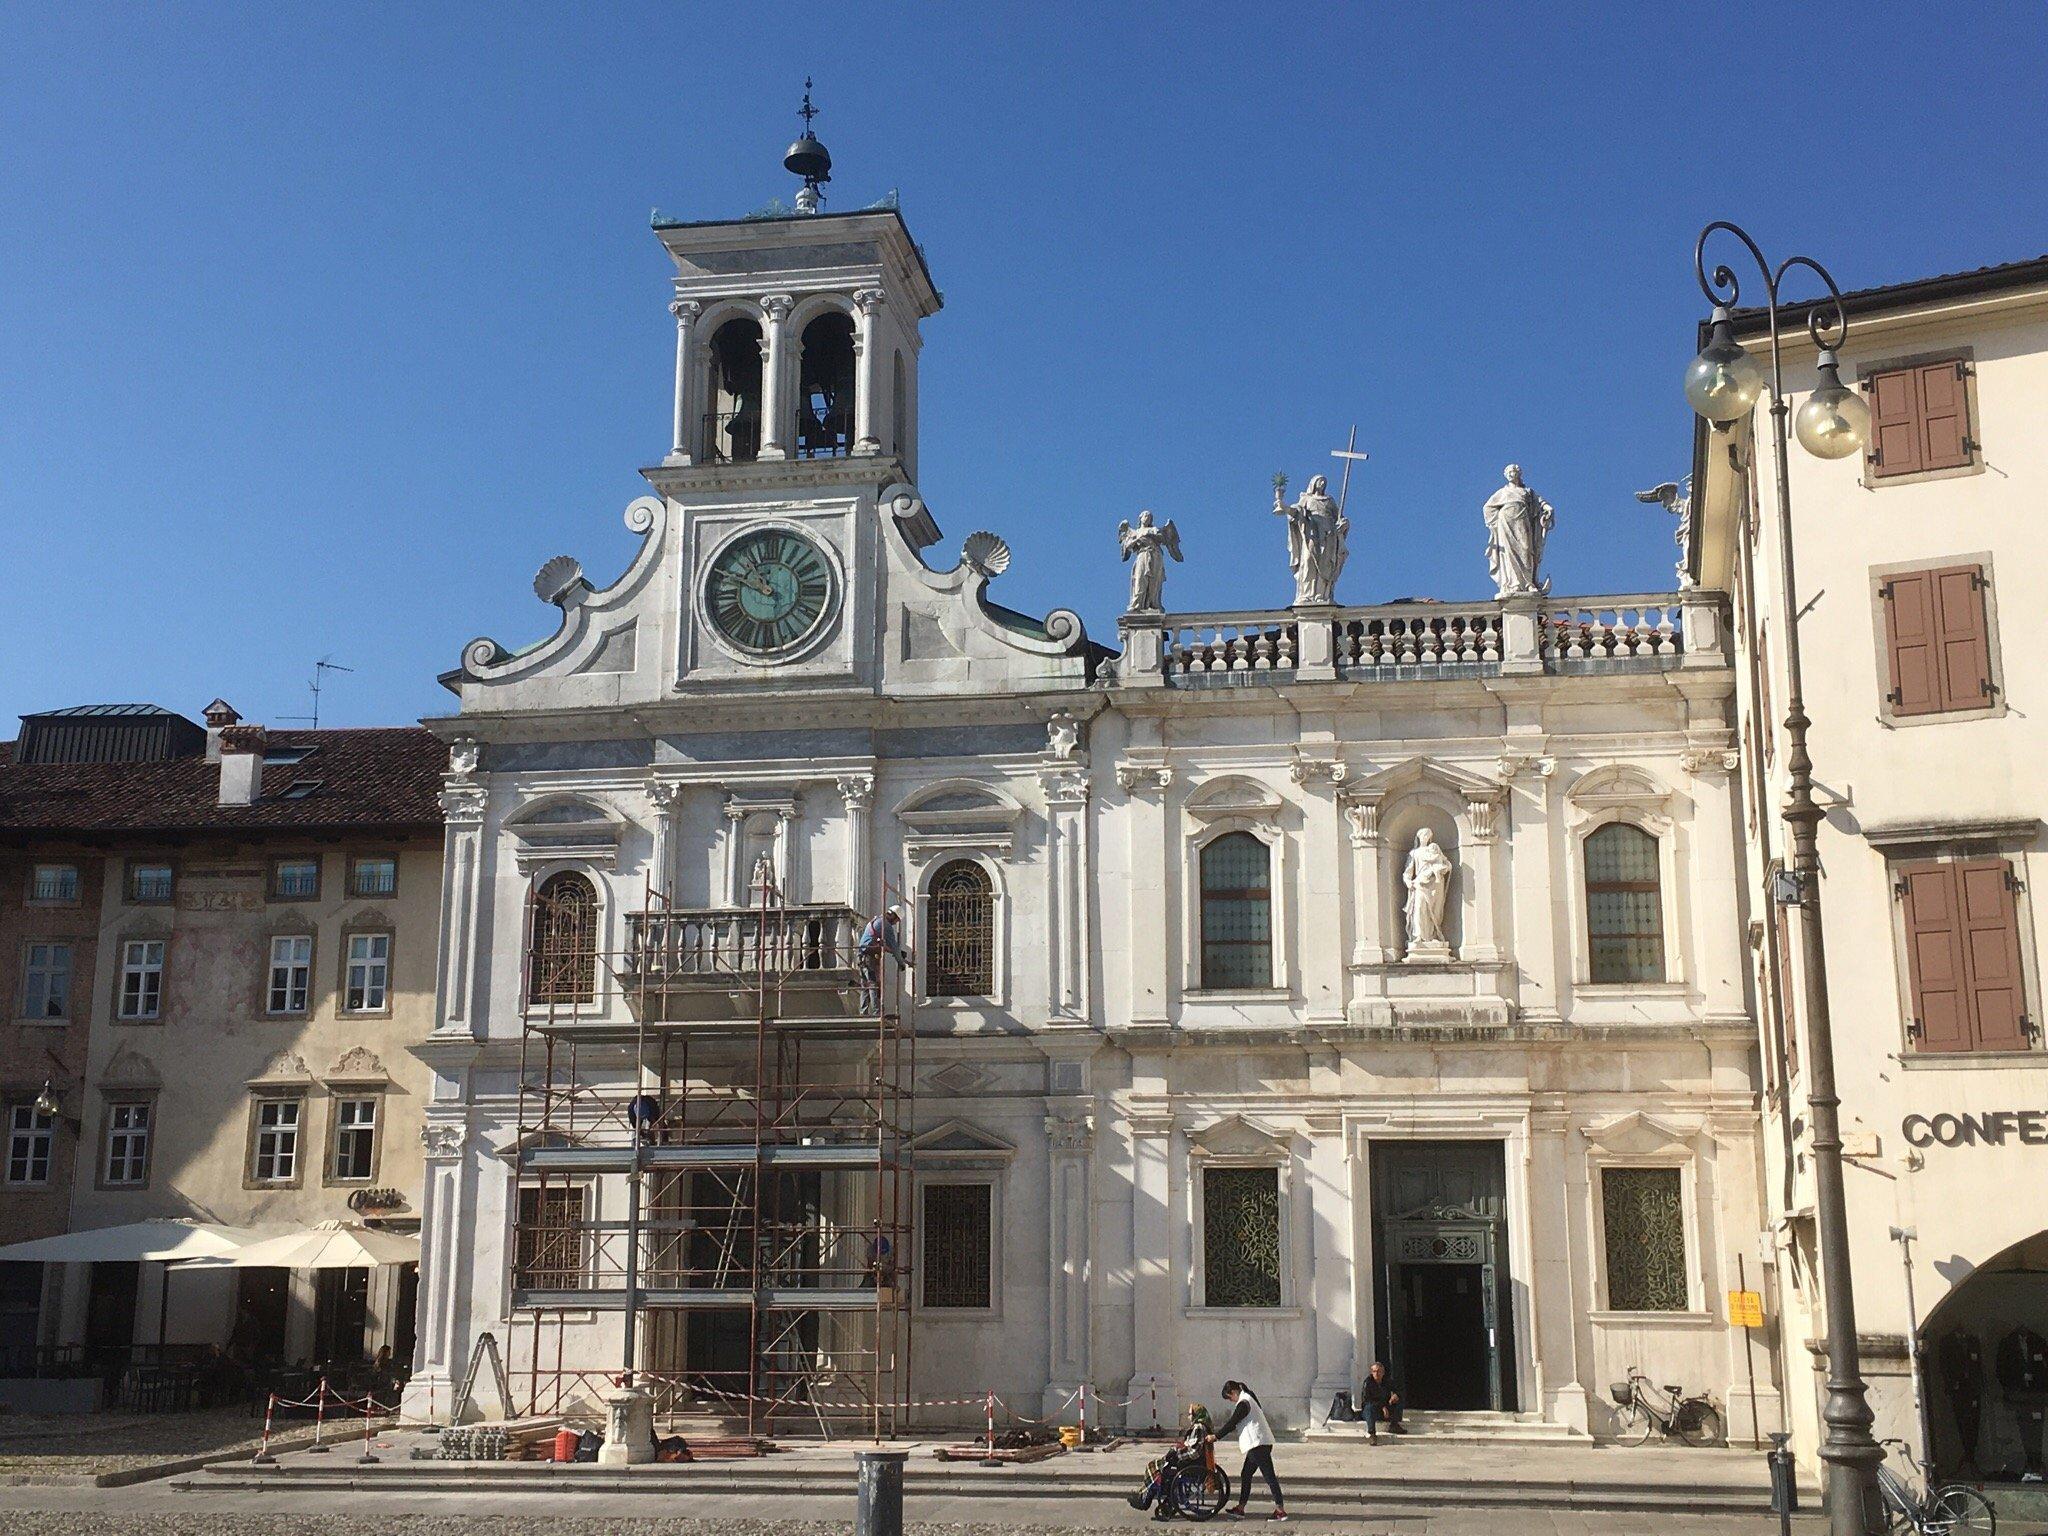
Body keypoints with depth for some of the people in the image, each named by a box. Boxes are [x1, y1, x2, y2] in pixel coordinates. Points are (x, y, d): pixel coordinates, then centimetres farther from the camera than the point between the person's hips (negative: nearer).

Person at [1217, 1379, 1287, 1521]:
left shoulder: (1243, 1403, -13)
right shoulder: (1248, 1399, 17)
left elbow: (1231, 1423, -12)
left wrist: (1216, 1436, -6)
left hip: (1258, 1444, -10)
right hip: (1258, 1444, 10)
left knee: (1269, 1476, -9)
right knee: (1245, 1475, 13)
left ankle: (1280, 1510, -10)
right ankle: (1240, 1508, 16)